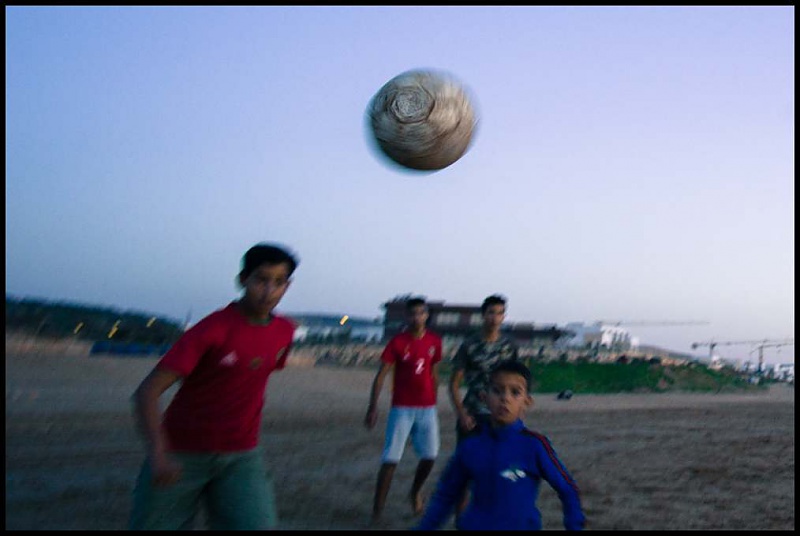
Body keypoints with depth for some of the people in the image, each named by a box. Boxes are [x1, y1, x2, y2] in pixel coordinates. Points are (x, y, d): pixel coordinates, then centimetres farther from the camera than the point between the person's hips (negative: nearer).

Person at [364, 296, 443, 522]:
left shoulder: (435, 341, 2)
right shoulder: (397, 342, -10)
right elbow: (380, 376, -10)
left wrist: (433, 403, 15)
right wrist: (373, 408, -16)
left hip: (427, 408, 4)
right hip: (401, 408, -4)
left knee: (430, 456, 8)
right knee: (390, 459, -5)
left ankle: (415, 492, 35)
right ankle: (377, 510, 3)